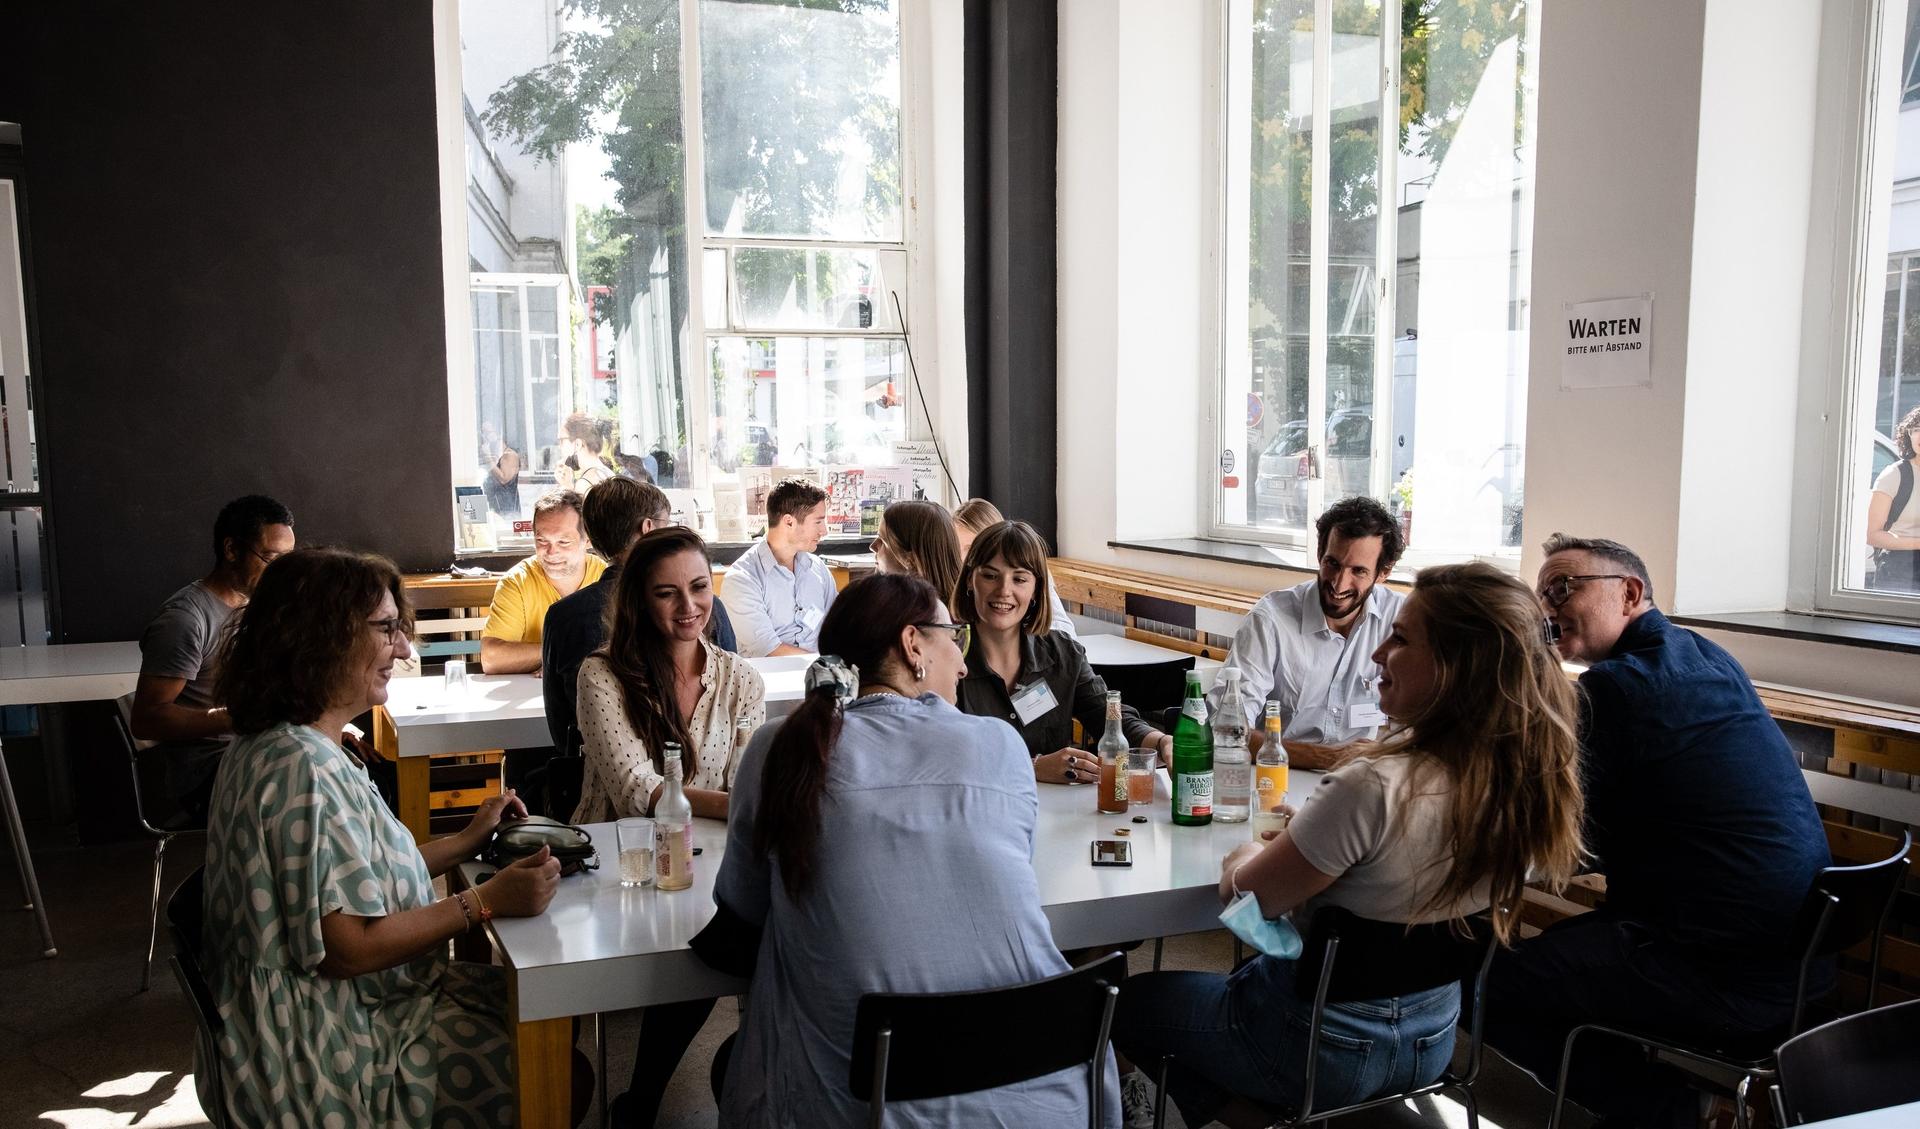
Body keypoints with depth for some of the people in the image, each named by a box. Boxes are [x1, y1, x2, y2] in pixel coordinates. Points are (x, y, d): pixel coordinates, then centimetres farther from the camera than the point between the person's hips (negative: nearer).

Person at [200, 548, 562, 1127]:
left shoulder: (288, 747, 7)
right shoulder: (304, 768, -26)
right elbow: (349, 947, -26)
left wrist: (466, 841, 11)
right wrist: (485, 901, -22)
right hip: (336, 1051, -10)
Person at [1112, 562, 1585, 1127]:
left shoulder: (1375, 790, -34)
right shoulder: (1531, 781, -13)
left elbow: (1247, 894, -19)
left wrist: (1244, 859, 2)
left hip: (1315, 1039, -7)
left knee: (1132, 999, 19)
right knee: (1248, 973, 35)